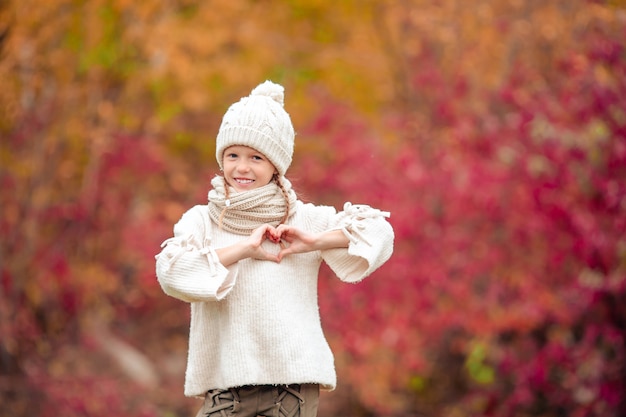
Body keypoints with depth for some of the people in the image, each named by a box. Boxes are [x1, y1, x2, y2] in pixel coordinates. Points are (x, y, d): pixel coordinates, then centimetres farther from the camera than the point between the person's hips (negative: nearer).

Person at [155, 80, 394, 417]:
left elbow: (379, 232, 3)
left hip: (294, 379, 0)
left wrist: (314, 241, -8)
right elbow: (171, 273, -10)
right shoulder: (201, 220, 8)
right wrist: (244, 248, -11)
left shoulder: (303, 219, 9)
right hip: (225, 381, 0)